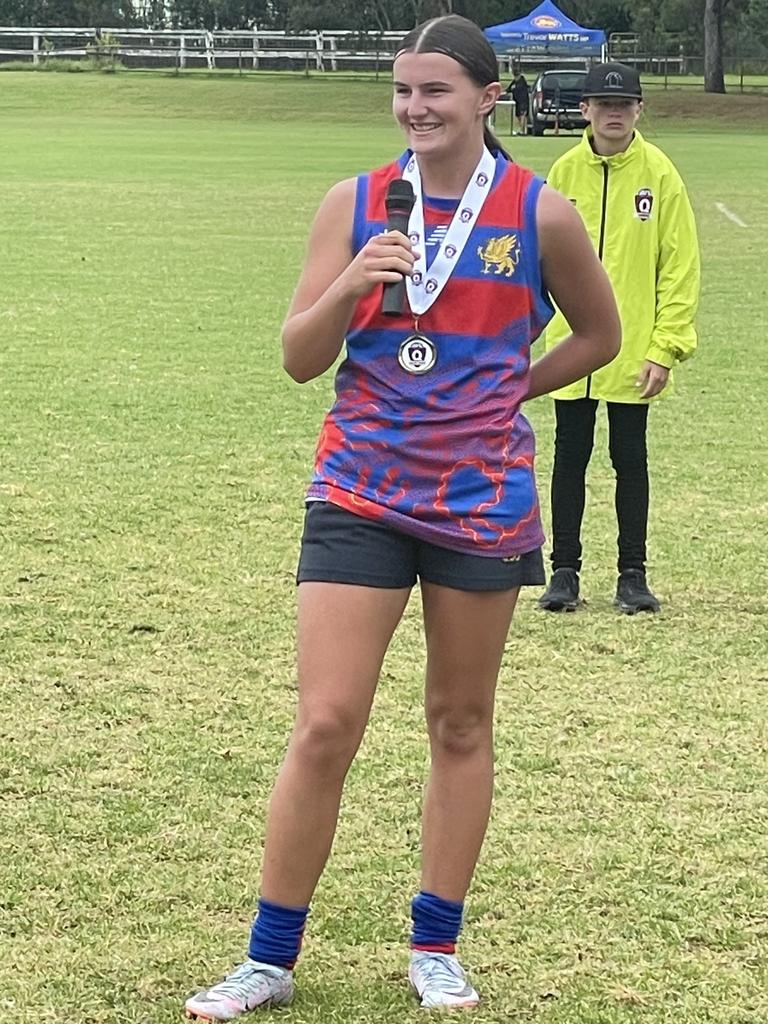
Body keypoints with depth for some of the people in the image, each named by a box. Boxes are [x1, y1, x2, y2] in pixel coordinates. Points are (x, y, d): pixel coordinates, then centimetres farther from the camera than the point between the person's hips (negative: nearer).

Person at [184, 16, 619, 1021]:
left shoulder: (540, 213, -3)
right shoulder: (354, 203, 0)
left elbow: (600, 335, 12)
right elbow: (299, 359, -2)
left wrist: (505, 392, 7)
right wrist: (350, 285, -18)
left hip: (483, 501, 0)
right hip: (361, 494, 0)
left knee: (461, 723, 10)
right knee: (325, 724, -5)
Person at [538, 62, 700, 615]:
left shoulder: (659, 173, -5)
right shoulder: (565, 171, 2)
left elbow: (680, 264, -4)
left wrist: (667, 346, -9)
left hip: (634, 351, -2)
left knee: (630, 459, 6)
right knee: (570, 456, 6)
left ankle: (633, 575, 15)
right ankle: (565, 572, 15)